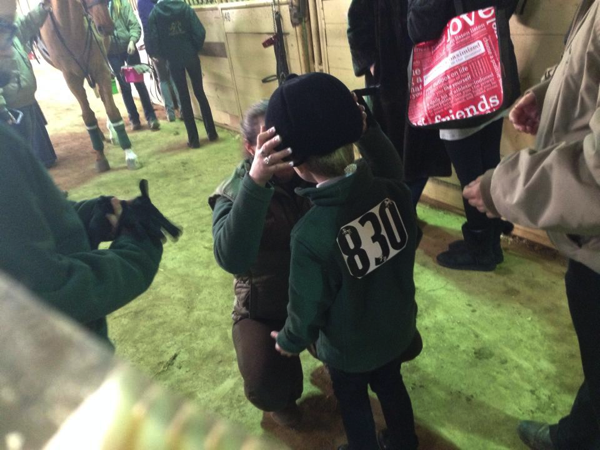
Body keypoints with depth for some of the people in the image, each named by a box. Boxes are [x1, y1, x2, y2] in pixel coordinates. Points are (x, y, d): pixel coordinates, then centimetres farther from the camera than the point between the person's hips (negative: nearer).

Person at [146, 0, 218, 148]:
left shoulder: (154, 13, -4)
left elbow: (152, 40, -9)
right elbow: (199, 32, -9)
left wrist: (162, 55, 9)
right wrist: (195, 48, 7)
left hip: (174, 60, -1)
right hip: (191, 56, 1)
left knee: (184, 98, 6)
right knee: (200, 93, 12)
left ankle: (194, 139, 6)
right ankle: (212, 133, 14)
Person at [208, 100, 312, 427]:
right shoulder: (233, 194, -20)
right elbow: (231, 259, -40)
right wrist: (256, 180, -51)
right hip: (265, 310, -3)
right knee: (267, 390, -24)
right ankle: (282, 399, 18)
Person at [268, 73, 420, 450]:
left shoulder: (311, 234, -36)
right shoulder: (394, 191, -23)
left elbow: (308, 305, -21)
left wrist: (290, 341, -1)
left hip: (349, 348, -5)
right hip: (398, 328, 5)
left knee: (353, 401, 26)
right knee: (391, 385, 32)